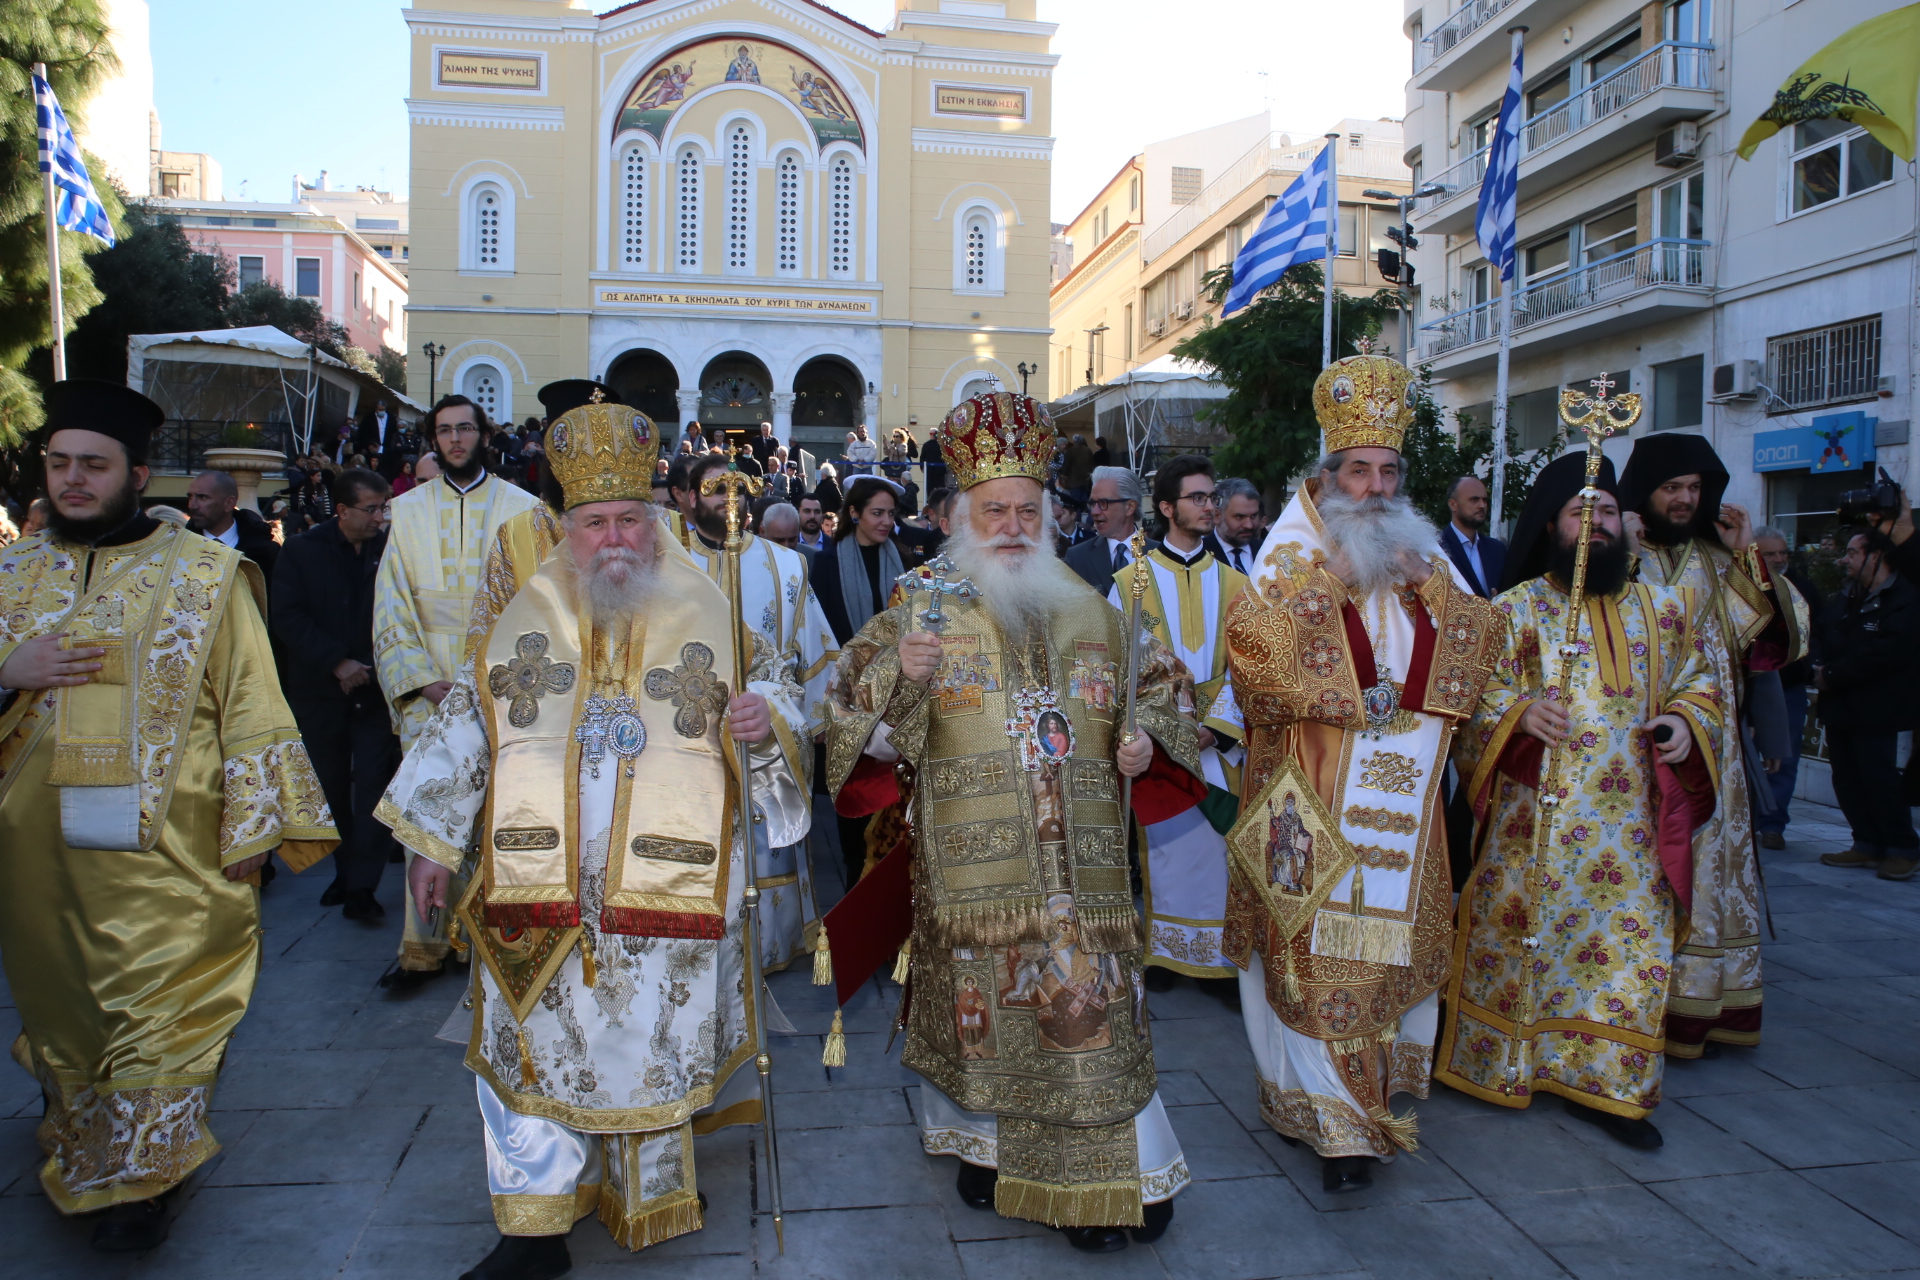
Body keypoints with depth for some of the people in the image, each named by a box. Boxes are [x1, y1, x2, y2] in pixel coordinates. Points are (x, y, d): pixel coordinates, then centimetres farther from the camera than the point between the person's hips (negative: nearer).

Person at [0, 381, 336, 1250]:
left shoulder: (204, 576, -2)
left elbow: (251, 706, -4)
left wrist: (250, 827, -8)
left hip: (164, 851, -4)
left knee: (161, 1013, 2)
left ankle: (138, 1179, 19)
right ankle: (75, 1159, 39)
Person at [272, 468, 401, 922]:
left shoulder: (392, 550, 1)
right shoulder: (301, 552, 3)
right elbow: (289, 620, -5)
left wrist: (372, 666, -8)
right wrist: (337, 662, -14)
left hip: (377, 689, -1)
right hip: (321, 692, 2)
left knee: (373, 785, -6)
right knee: (331, 786, 11)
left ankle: (361, 887, -3)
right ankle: (344, 871, 25)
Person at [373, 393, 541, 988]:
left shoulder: (522, 508, 6)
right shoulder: (407, 510, 10)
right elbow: (391, 608, 6)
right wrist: (427, 682, -6)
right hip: (427, 688, 1)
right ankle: (424, 949, 8)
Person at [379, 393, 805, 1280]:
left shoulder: (709, 617, 3)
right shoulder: (522, 622, 6)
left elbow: (772, 698, 7)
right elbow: (463, 734, 11)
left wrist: (764, 723, -17)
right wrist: (432, 845, 10)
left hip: (668, 891, -1)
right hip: (537, 894, 2)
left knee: (651, 1056, 10)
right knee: (536, 1052, 8)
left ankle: (652, 1203, 34)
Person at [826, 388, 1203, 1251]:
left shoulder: (1092, 613, 10)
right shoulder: (925, 610, 1)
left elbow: (1157, 686, 20)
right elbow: (853, 706, -4)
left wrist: (1147, 737, -2)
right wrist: (899, 677, -25)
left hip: (1081, 863, 2)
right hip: (972, 868, -2)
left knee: (1089, 1003, 3)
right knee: (980, 997, 7)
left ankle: (1106, 1180, 19)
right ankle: (983, 1146, 31)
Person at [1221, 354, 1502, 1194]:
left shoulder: (1421, 550, 13)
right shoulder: (1294, 552, -2)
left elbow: (1482, 642, 7)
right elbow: (1249, 638, -18)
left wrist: (1425, 580, -7)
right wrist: (1335, 576, -16)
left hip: (1401, 796, 5)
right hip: (1312, 802, -4)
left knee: (1396, 937, 10)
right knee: (1318, 948, -4)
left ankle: (1376, 1089, 27)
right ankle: (1339, 1120, 6)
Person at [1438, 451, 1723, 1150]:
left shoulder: (1660, 609, 10)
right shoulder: (1516, 608, -1)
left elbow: (1699, 679, 18)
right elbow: (1474, 694, -4)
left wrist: (1687, 721, -2)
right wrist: (1519, 712, -24)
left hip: (1631, 822, 4)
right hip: (1537, 817, -3)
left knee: (1629, 939, 4)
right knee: (1522, 936, 4)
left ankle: (1603, 1085, 17)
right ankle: (1502, 1065, 22)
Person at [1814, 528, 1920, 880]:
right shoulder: (1845, 599, 17)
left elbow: (1886, 653, -21)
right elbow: (1824, 641, 18)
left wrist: (1833, 675, -17)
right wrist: (1821, 670, -3)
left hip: (1875, 709, -8)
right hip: (1839, 705, 8)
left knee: (1879, 778, -5)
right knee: (1846, 778, 8)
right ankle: (1868, 845, 17)